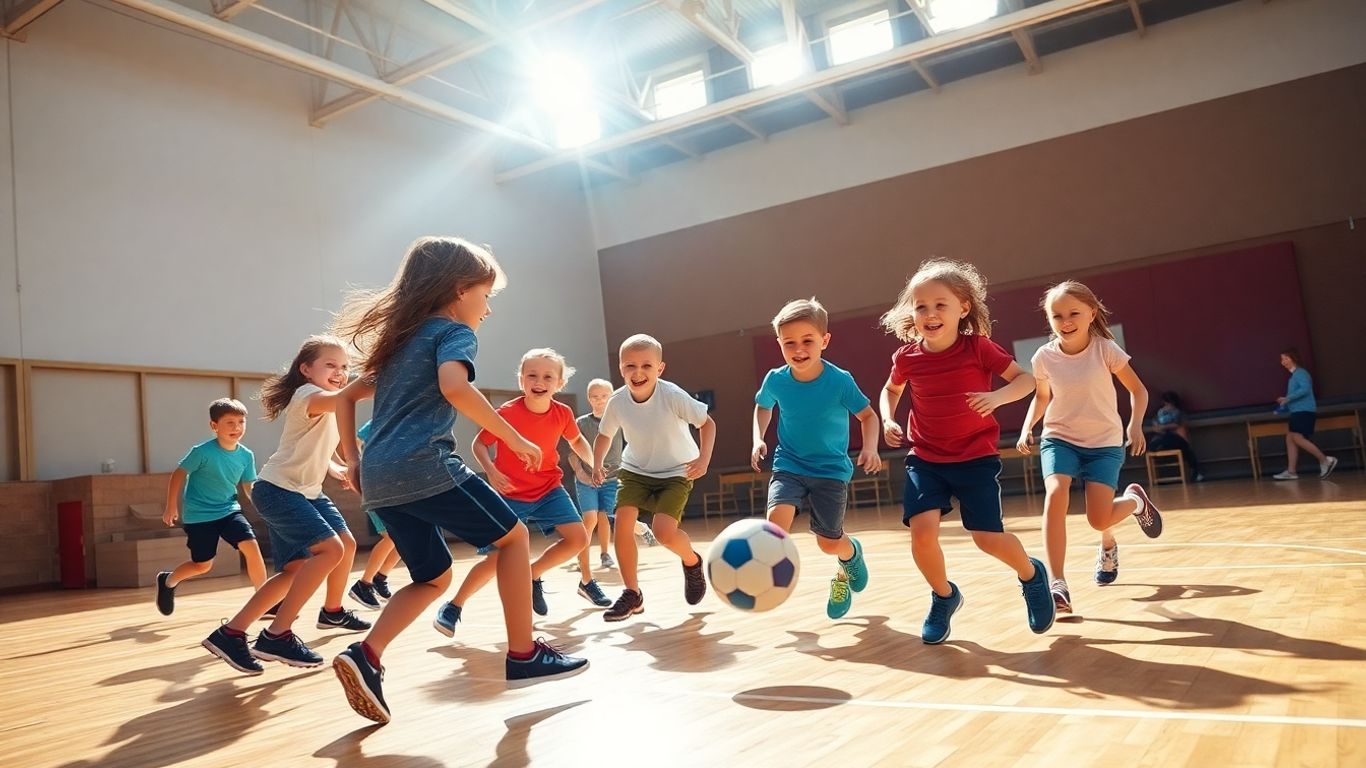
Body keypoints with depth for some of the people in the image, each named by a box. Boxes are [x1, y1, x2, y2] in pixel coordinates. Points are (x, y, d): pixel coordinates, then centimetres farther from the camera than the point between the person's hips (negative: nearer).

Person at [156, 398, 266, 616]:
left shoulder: (246, 456, -6)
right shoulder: (203, 452, -20)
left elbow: (249, 488, 4)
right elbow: (179, 474, -8)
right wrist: (171, 508, -2)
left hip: (229, 510, 4)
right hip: (199, 515, -4)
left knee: (252, 547, -15)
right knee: (203, 565, 5)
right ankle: (167, 581, 38)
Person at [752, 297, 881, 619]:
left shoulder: (840, 380, -17)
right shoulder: (775, 380, -10)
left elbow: (868, 415, -3)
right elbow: (762, 407, 13)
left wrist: (870, 448, -20)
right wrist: (758, 439, -2)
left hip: (831, 470, -1)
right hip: (789, 465, 1)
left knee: (829, 542, 3)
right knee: (777, 517, -27)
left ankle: (851, 553, 40)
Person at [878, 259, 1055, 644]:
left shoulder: (978, 347, -12)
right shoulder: (907, 357, -5)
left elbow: (1025, 378, -6)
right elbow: (891, 390, 16)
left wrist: (997, 397, -25)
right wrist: (888, 421, -3)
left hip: (976, 456, -2)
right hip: (925, 459, 2)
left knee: (988, 537, -8)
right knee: (922, 530, -16)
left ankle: (1032, 575, 28)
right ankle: (943, 597, 14)